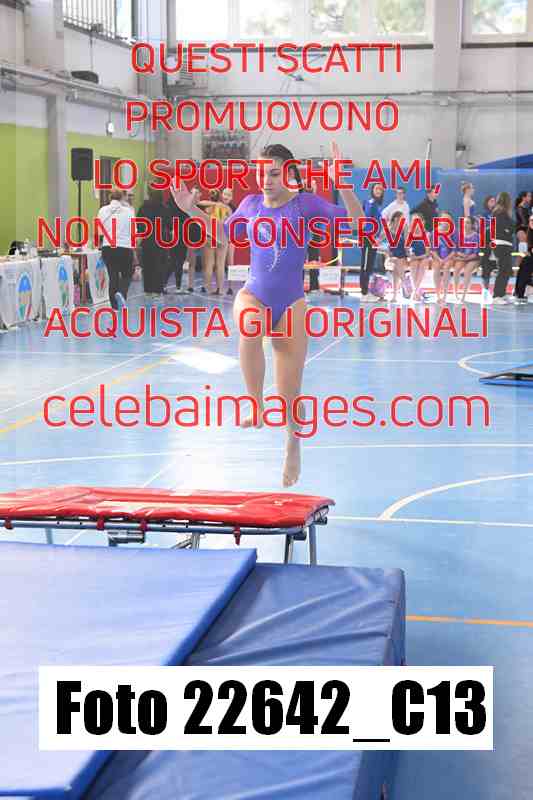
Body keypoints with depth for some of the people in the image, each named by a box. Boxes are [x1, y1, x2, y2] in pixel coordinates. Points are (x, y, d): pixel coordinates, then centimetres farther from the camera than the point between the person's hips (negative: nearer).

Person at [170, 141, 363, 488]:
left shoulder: (305, 202, -5)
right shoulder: (251, 203, 5)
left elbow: (356, 221, -12)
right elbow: (224, 232, 22)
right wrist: (191, 209, 12)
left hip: (291, 301, -2)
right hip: (254, 294, 2)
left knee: (291, 392, 4)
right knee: (250, 328, -39)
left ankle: (293, 448, 30)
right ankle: (257, 406, -26)